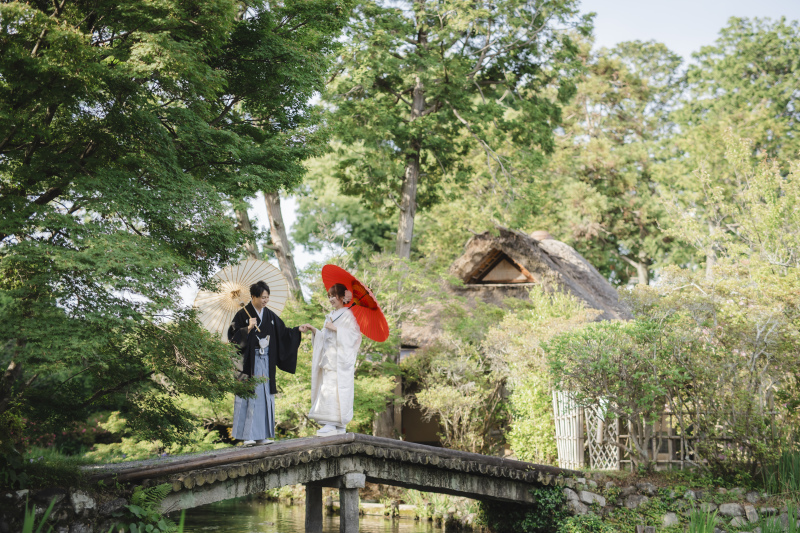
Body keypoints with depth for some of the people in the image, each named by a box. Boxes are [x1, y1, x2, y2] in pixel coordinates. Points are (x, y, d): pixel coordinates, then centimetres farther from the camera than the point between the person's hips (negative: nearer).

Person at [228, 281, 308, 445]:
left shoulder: (270, 316, 12)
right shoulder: (243, 314, -5)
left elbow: (283, 332, 15)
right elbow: (233, 336, -10)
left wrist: (298, 330, 2)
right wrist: (248, 328, -22)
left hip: (265, 363, 5)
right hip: (249, 362, -5)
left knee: (264, 396, 4)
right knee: (248, 395, -6)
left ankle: (261, 435, 8)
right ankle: (248, 435, -3)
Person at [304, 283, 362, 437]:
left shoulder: (348, 315, -2)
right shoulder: (330, 316, 21)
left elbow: (355, 334, -13)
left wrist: (335, 328, -16)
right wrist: (313, 329, 9)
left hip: (341, 360, -8)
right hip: (329, 359, 8)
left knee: (333, 389, -16)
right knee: (327, 388, 1)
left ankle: (334, 425, -18)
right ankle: (331, 424, 1)